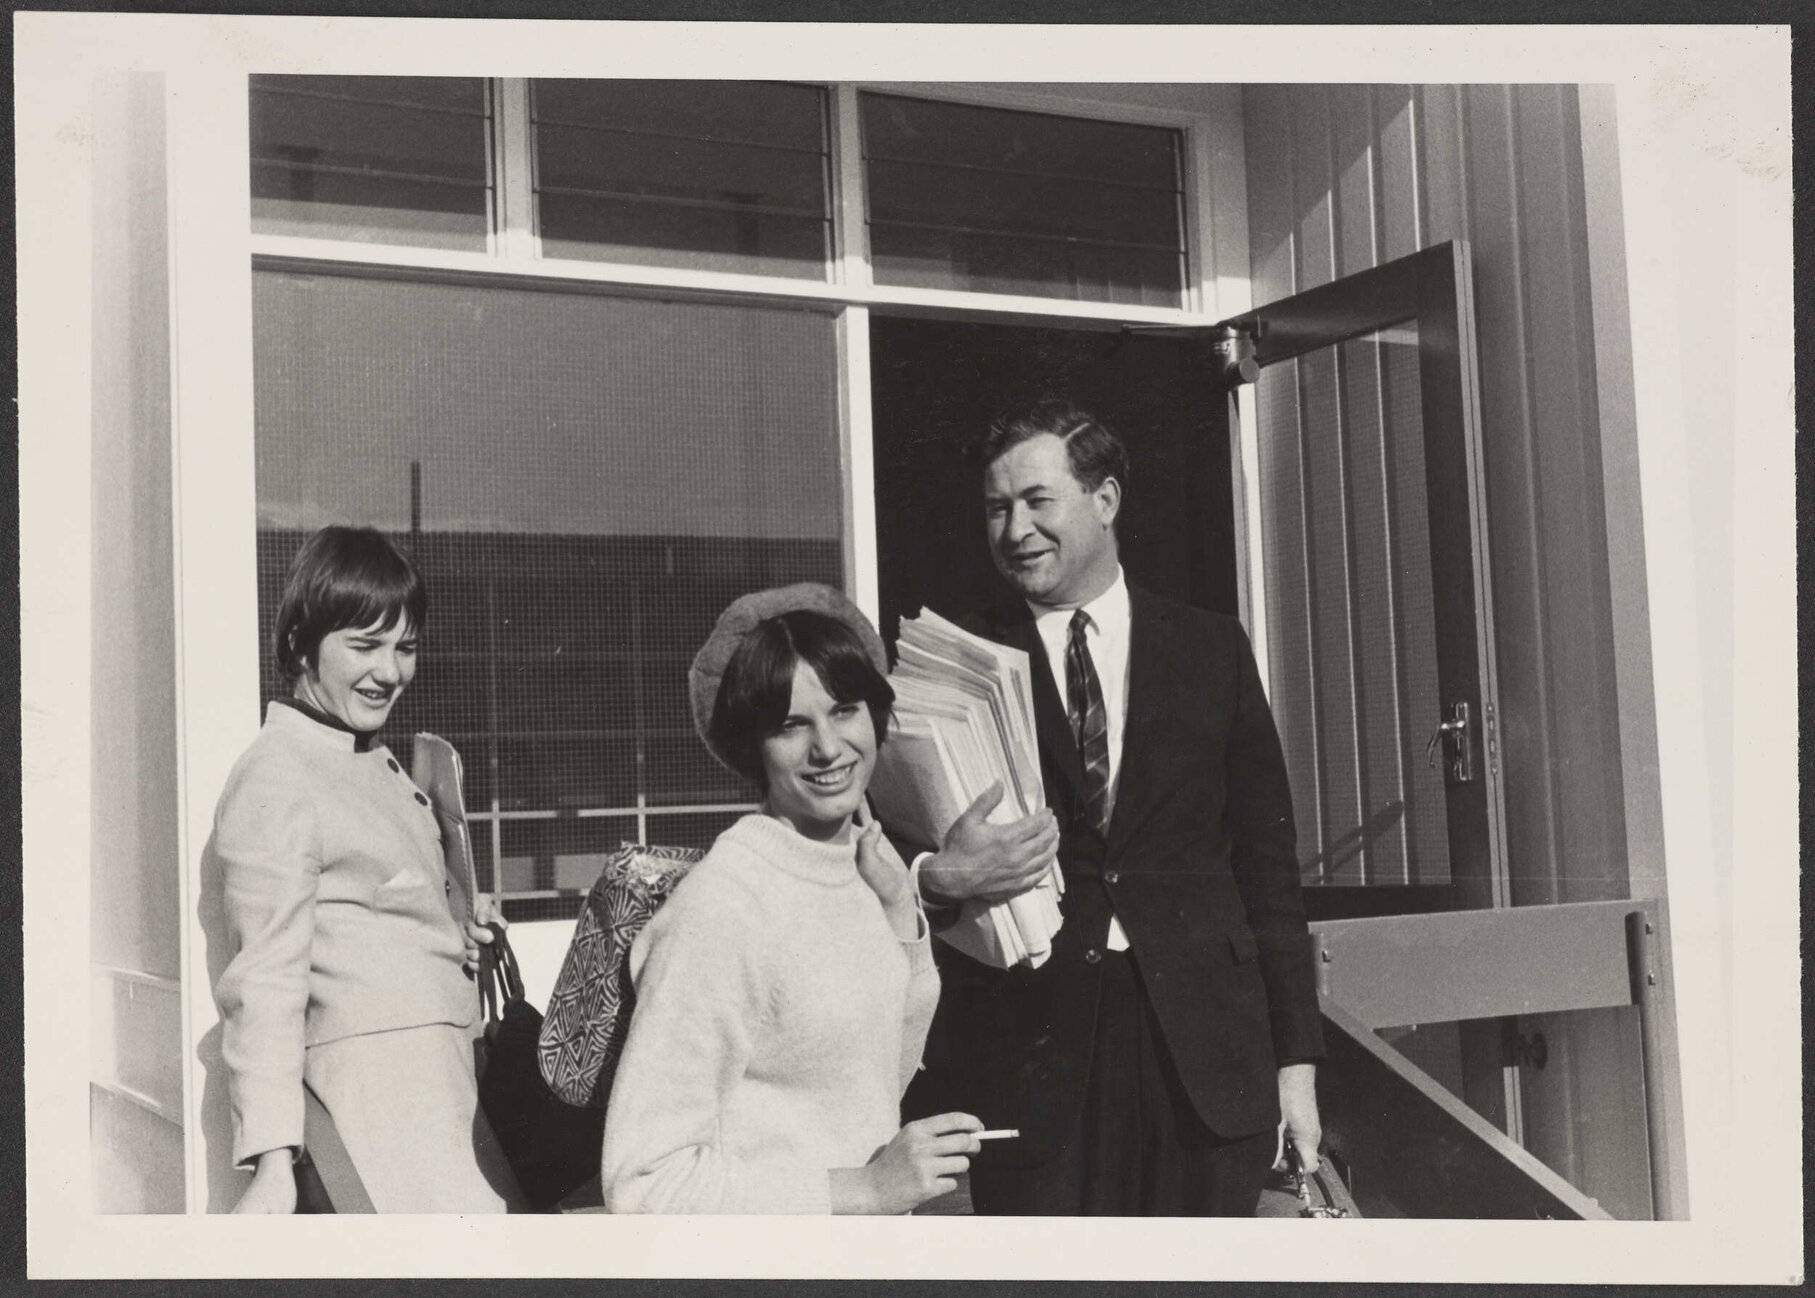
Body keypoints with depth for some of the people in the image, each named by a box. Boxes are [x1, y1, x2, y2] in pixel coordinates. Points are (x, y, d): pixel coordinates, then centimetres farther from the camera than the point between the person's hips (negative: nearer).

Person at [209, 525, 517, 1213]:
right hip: (378, 1074, -9)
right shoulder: (275, 779, -7)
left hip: (449, 1073, 9)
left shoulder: (379, 766, 21)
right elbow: (265, 983, -13)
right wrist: (272, 1159, -19)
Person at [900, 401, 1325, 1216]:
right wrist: (936, 879, -19)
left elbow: (1267, 866, 8)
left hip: (1203, 1051, 1)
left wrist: (1296, 1057, 5)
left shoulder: (1212, 650, 8)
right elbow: (896, 854, 5)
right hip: (1025, 1052, -1)